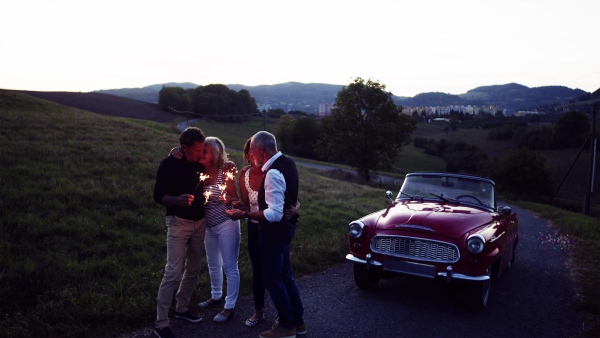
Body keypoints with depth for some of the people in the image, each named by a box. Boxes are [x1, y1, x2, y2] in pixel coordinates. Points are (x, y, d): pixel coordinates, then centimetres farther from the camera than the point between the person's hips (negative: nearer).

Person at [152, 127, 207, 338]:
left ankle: (182, 308, 31)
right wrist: (178, 199, -32)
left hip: (200, 222, 6)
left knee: (194, 269, 13)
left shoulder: (201, 164, 1)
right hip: (179, 222, -5)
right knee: (173, 272, -7)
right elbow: (158, 196, -12)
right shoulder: (169, 164, -12)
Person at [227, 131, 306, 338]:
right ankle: (298, 321, 33)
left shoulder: (273, 173, -27)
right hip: (286, 225, 10)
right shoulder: (286, 162, 3)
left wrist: (244, 215, -24)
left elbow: (274, 214, -30)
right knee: (284, 275, 21)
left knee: (273, 279, 6)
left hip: (275, 230, -10)